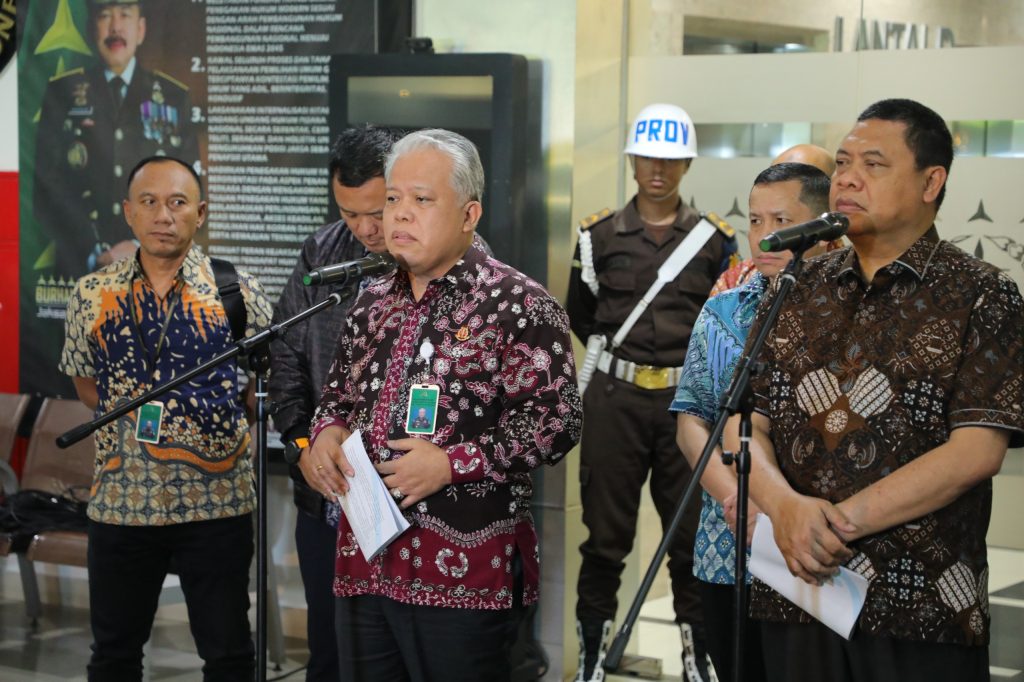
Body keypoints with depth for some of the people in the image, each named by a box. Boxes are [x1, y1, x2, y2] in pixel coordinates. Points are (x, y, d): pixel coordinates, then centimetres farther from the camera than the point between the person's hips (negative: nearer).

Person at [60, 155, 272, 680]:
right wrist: (132, 420, 5)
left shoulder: (237, 293, -3)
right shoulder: (92, 296, 3)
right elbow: (85, 382, 15)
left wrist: (218, 419, -1)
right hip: (119, 501, 2)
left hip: (215, 504, -2)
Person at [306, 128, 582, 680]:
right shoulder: (374, 303, 15)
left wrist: (453, 463, -18)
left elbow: (556, 421, -13)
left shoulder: (519, 305, -8)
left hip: (463, 571, -6)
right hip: (364, 561, 7)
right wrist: (326, 433, 2)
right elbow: (339, 393, 25)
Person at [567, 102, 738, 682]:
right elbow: (579, 314, 18)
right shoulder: (599, 235, 7)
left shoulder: (714, 238, 7)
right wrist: (614, 350, 8)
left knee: (694, 530, 4)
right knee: (606, 531, 4)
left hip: (688, 399, 0)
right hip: (615, 400, 0)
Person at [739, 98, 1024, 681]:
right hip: (794, 592, 4)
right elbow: (745, 422, 5)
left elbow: (976, 451, -11)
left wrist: (838, 521, -16)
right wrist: (785, 507, -15)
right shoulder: (798, 288, 10)